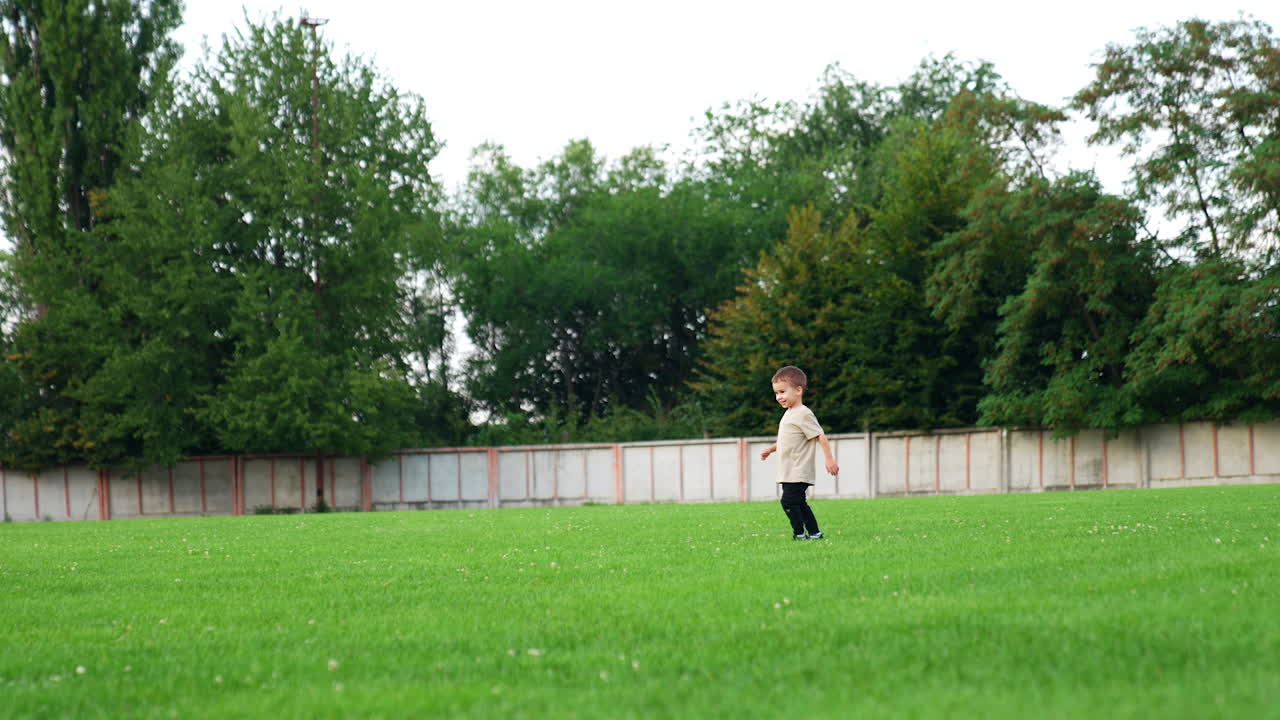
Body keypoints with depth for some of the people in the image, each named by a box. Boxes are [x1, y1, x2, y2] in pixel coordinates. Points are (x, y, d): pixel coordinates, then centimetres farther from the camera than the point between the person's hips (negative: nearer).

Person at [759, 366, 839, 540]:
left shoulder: (803, 414, -13)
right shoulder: (789, 413, 16)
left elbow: (820, 436, -17)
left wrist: (829, 459, -22)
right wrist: (771, 449, 28)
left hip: (798, 472, -10)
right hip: (789, 473, 10)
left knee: (788, 501, -14)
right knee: (799, 503, 11)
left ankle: (800, 533, -9)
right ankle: (814, 533, 15)